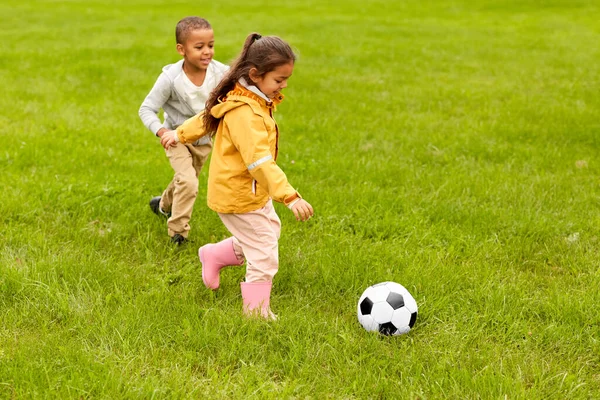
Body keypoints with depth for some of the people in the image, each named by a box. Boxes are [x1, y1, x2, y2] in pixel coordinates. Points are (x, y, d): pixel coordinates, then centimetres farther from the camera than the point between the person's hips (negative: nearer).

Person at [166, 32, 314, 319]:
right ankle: (257, 313, 12)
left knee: (270, 233, 22)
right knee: (264, 255, -3)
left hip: (254, 191, 10)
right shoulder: (244, 113, -28)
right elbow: (260, 160, -38)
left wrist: (181, 134, 35)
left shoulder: (254, 100, 3)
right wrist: (290, 196, -44)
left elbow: (207, 117, 19)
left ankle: (213, 256, 38)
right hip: (239, 196, -10)